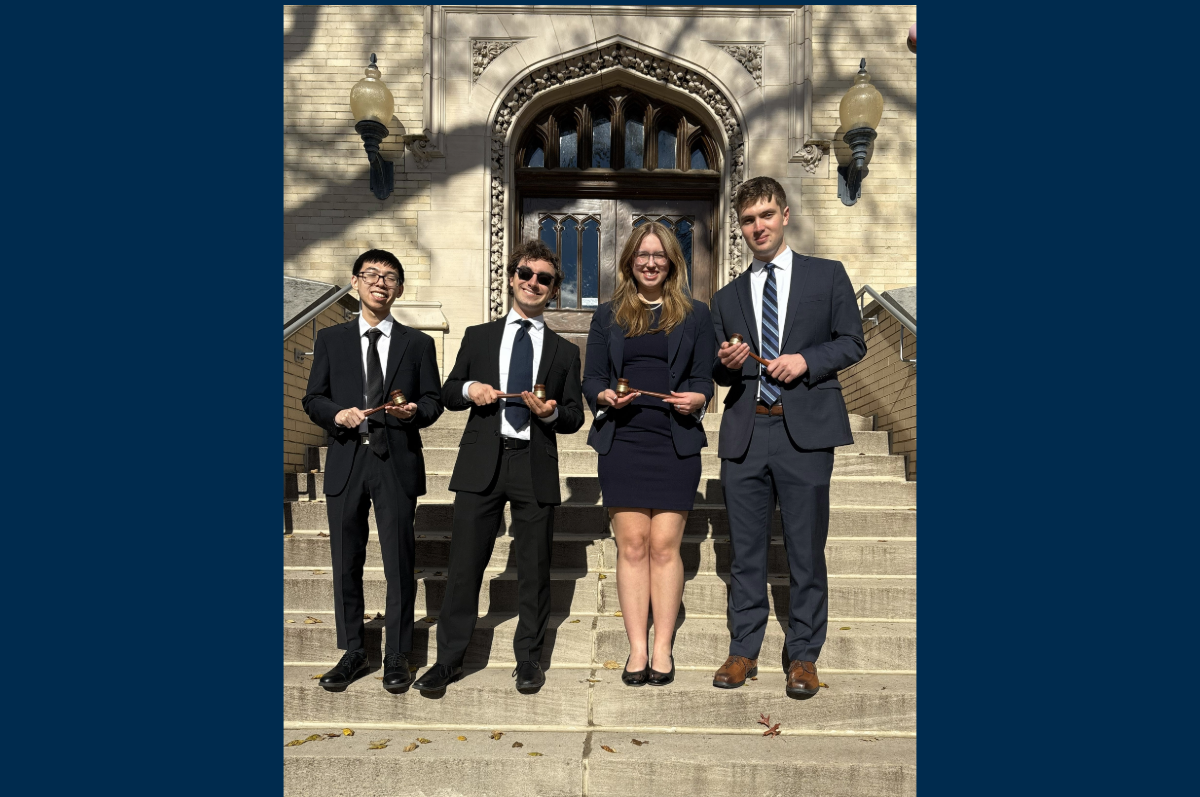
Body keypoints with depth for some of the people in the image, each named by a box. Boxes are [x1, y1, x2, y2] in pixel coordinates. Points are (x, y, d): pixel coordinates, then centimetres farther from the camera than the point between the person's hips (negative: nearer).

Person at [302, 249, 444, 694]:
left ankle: (396, 657, 17)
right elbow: (313, 398, 9)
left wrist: (415, 411, -15)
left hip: (396, 462, -1)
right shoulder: (331, 339, 11)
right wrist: (337, 414, -12)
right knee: (346, 563, 9)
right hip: (346, 461, 2)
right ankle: (352, 653, 25)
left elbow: (434, 400, 7)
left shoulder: (417, 344, 9)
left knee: (399, 563, 2)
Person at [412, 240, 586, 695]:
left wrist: (551, 412, -11)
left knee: (534, 567, 7)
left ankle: (529, 658, 22)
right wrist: (468, 389, -6)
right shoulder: (478, 337, 14)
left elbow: (575, 417, 10)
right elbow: (448, 393, 16)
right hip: (481, 464, 0)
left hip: (535, 466, 0)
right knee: (464, 563, 3)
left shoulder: (564, 351, 13)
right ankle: (449, 658, 17)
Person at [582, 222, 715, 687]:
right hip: (621, 441, 1)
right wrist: (604, 396, -11)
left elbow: (704, 378, 10)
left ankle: (663, 649, 9)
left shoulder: (695, 315, 13)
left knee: (664, 546, -2)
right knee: (632, 545, 1)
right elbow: (591, 378, 11)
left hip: (676, 443, -1)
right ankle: (636, 649, 8)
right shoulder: (608, 316, 14)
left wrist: (697, 398, -12)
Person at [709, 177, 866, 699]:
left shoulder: (827, 275, 9)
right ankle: (744, 651, 21)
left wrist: (806, 360, -11)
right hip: (745, 433, 3)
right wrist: (726, 363, -5)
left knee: (806, 548, 3)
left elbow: (852, 342, 5)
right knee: (745, 549, 8)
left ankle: (804, 656, 17)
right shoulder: (728, 297, 17)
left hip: (805, 429, -3)